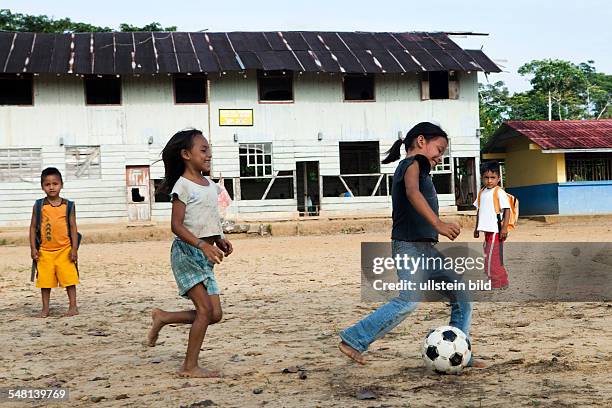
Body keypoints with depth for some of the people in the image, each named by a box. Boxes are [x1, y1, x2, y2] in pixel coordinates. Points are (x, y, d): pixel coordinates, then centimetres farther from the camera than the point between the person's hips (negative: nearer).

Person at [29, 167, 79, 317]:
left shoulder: (68, 206, 0)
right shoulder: (39, 206, 1)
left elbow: (73, 227, 1)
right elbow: (33, 227, 4)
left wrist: (74, 248, -5)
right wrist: (33, 248, -2)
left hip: (65, 250, -1)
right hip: (45, 251, 1)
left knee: (69, 278, 1)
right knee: (45, 280, 8)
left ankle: (73, 306, 9)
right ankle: (45, 308, 19)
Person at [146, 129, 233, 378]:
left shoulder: (211, 186, 14)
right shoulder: (183, 185, -10)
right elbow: (177, 225, -16)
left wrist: (220, 240, 5)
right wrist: (203, 245, -27)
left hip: (205, 257, 8)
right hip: (186, 253, -8)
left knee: (215, 315, 4)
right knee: (205, 309, -12)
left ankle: (162, 317, 22)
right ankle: (190, 367, -1)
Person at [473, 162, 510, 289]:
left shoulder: (499, 192, -11)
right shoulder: (482, 193, 12)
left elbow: (507, 210, -13)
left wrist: (504, 228, -19)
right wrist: (477, 228, 21)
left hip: (496, 230, -8)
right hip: (487, 230, 8)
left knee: (492, 258, -7)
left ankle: (496, 284, 2)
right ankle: (502, 282, 24)